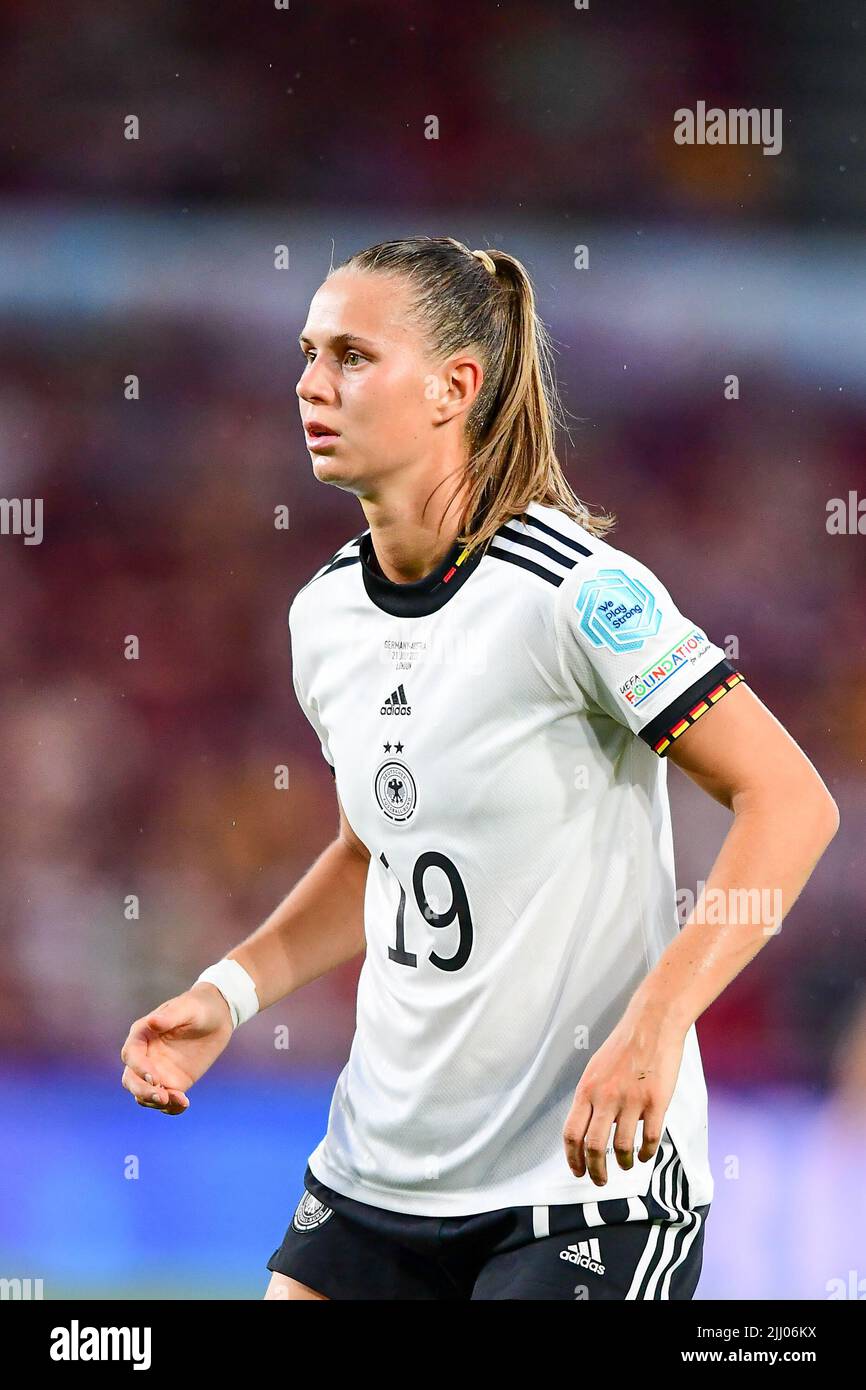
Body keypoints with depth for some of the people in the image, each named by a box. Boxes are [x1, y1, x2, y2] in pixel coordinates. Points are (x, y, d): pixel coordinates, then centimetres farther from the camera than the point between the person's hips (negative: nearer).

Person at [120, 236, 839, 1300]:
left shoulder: (573, 591, -15)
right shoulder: (324, 615, 6)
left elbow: (790, 801, -16)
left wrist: (653, 1025, -26)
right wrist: (231, 991, 6)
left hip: (591, 1179, -6)